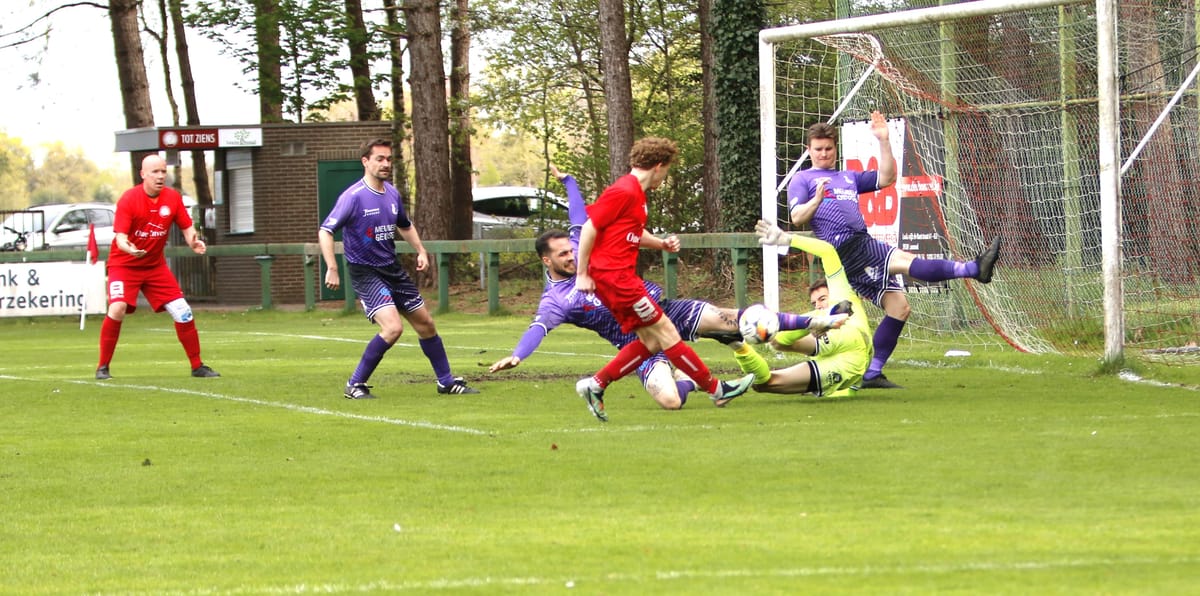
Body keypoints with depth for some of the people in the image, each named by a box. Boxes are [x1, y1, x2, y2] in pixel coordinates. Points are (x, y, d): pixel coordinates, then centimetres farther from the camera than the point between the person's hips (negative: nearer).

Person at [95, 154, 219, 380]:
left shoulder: (173, 198, -4)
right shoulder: (129, 199, -17)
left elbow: (187, 227, 5)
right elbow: (120, 236, -22)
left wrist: (193, 242, -18)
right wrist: (129, 248, -44)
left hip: (156, 266, 4)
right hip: (124, 265, -4)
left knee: (183, 313, -3)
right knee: (117, 309, -25)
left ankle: (197, 366, 13)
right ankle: (103, 367, -11)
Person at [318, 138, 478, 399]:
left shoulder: (392, 194, 6)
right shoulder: (353, 196, -16)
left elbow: (405, 226, 26)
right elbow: (325, 231, -20)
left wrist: (420, 251, 11)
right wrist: (332, 269, -29)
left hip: (392, 269, 8)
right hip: (365, 272, -8)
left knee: (425, 323, 11)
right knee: (393, 327, -23)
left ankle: (446, 381, 27)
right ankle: (355, 385, -11)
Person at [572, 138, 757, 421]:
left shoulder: (636, 194, 17)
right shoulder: (623, 192, -15)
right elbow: (589, 228, -17)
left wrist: (662, 244, 9)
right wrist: (582, 275, -16)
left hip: (622, 276, 11)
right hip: (613, 274, -11)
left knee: (651, 341, 8)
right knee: (665, 331, -5)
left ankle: (595, 385, 7)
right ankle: (716, 389, 0)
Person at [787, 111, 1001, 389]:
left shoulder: (848, 177, 30)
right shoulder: (802, 180, 11)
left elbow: (886, 178, 20)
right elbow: (797, 217, -4)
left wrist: (884, 141, 12)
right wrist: (816, 200, -22)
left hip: (863, 245, 8)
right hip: (845, 248, -8)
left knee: (899, 306, -1)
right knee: (904, 261, -22)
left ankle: (872, 373, 0)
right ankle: (974, 269, -29)